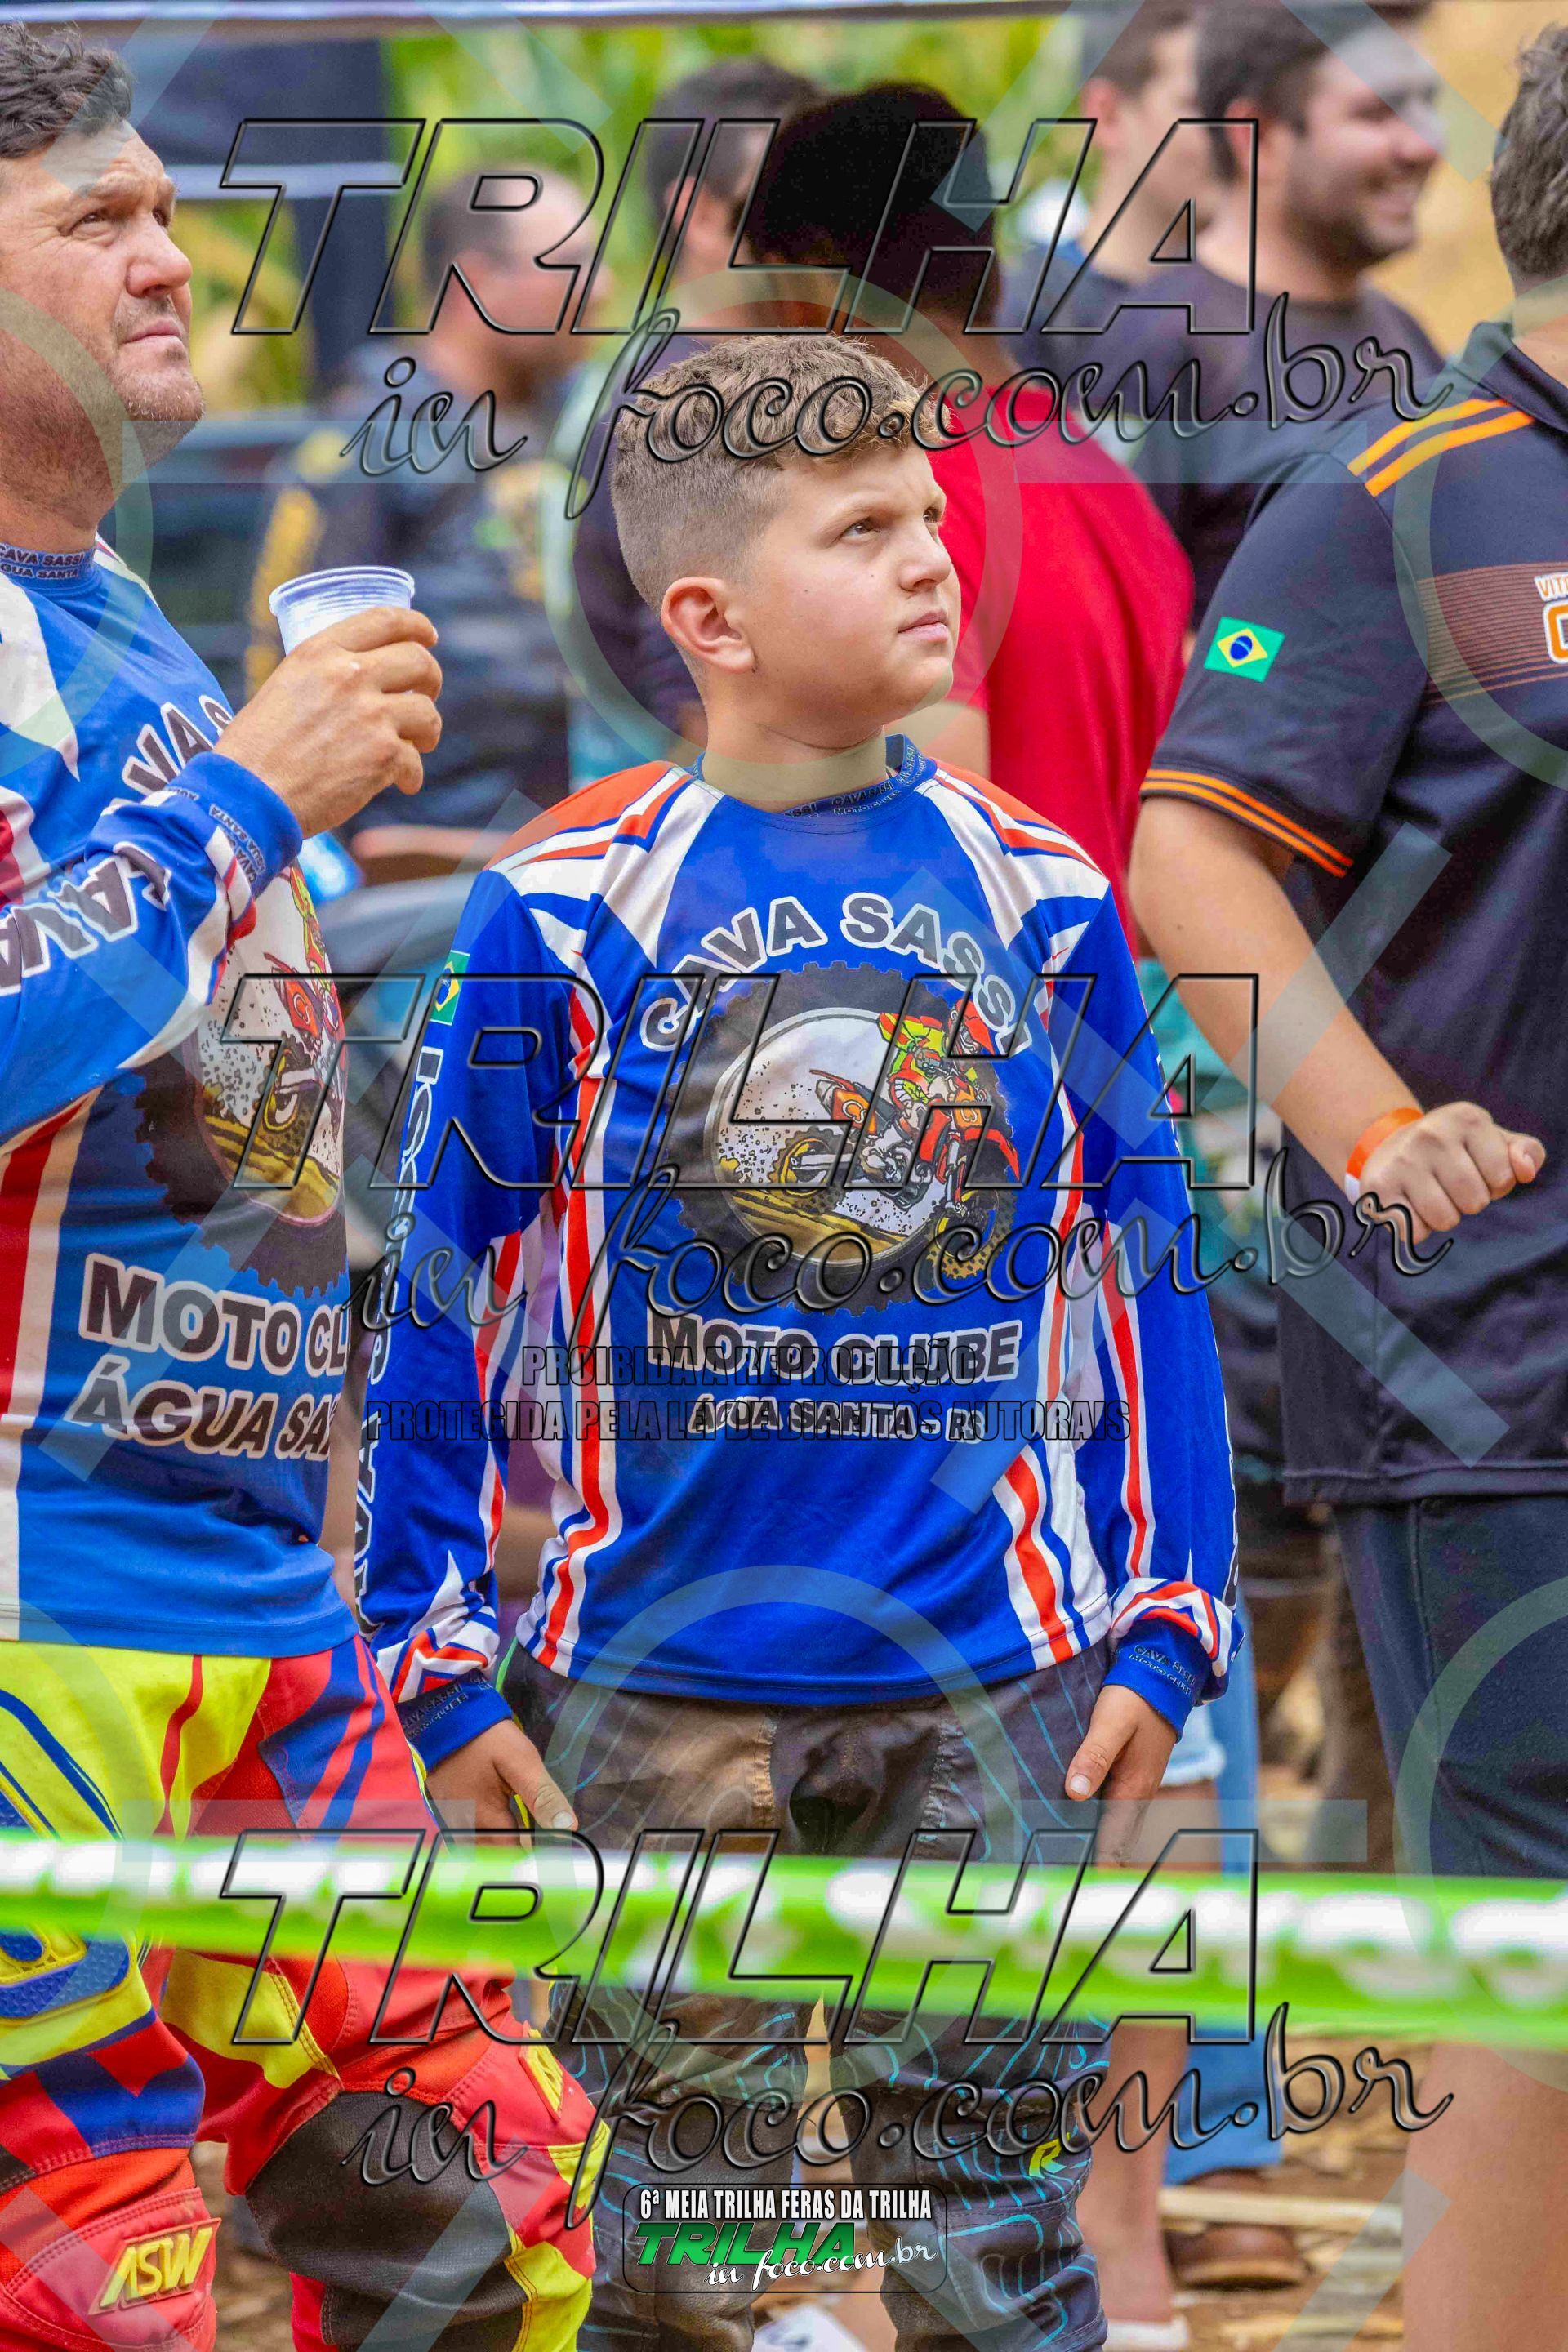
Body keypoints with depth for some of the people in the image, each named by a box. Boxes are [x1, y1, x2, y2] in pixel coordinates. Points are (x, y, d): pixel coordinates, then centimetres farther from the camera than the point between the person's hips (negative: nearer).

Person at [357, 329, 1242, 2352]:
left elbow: (1144, 1275, 9)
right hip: (662, 1696, -2)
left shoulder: (1039, 895, 3)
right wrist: (438, 1658, -1)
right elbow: (440, 1291, 0)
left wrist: (1166, 1624, 5)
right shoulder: (566, 907, -5)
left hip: (994, 1689, 2)